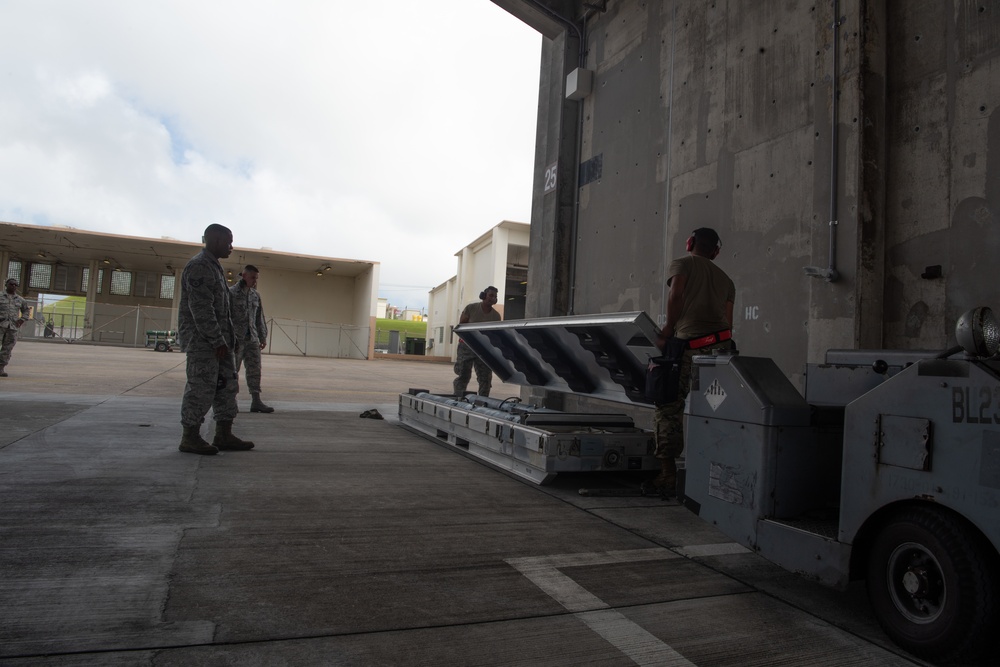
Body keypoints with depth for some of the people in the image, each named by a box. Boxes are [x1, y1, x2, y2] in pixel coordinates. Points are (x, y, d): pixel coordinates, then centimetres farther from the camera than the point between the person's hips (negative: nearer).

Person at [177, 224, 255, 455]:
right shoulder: (199, 267, -13)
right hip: (202, 339, -10)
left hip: (218, 339, 10)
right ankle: (190, 438, 5)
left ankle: (224, 435, 15)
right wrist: (217, 341, -20)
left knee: (226, 385, 9)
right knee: (202, 387, -5)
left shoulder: (214, 266, 18)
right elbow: (201, 309, -20)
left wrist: (226, 339, 16)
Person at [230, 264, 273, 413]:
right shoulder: (231, 293, -5)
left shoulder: (255, 295, 12)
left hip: (252, 338, 5)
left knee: (254, 370, 2)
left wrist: (263, 337, 15)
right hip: (236, 339, -5)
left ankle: (256, 402, 4)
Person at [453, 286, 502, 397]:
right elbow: (461, 326, 0)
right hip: (467, 347, -3)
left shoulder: (496, 316, 7)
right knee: (463, 375, -4)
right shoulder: (471, 308, -2)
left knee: (485, 378, 1)